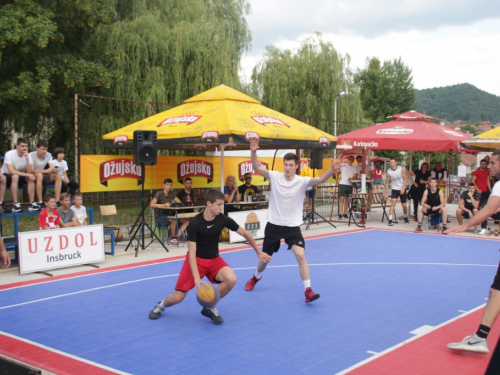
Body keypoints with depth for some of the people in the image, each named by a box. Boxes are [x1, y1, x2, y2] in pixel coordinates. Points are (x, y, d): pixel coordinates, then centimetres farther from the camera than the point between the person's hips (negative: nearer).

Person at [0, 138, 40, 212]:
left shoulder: (28, 156, -8)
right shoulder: (9, 154, -21)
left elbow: (29, 172, -18)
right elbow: (11, 171, -31)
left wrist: (27, 159, -29)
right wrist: (27, 175, -35)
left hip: (19, 176, 5)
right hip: (7, 176, -4)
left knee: (31, 178, -24)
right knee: (15, 176, -37)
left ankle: (32, 204, -25)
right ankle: (15, 204, -36)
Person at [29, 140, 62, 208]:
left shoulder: (48, 155, -2)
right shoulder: (31, 155, -18)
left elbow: (52, 168, -9)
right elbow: (32, 171, -24)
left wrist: (54, 170, -34)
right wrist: (46, 171, -31)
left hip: (43, 176, 5)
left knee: (58, 176, -18)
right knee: (39, 175, -38)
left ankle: (57, 201, -22)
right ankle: (40, 202, -37)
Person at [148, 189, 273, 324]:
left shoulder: (223, 219, -12)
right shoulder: (195, 223, -22)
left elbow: (245, 234, 3)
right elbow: (192, 253, -24)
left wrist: (259, 252, 8)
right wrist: (197, 278, -34)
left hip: (214, 259, 3)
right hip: (196, 260, -3)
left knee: (231, 279, -27)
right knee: (177, 298, -7)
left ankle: (210, 308, -2)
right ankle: (161, 305, 31)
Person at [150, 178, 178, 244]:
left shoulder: (172, 194, 7)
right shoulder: (159, 193, -10)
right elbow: (152, 205, -22)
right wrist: (163, 205, -33)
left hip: (168, 214, 6)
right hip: (159, 216, -6)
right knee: (174, 220, -32)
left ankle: (177, 236, -16)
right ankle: (173, 238, -17)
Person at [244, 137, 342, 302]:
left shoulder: (302, 181, -12)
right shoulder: (275, 177, -7)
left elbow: (319, 179, -29)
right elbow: (257, 168, -16)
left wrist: (332, 170, -48)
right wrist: (253, 152, -34)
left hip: (292, 226, -1)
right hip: (273, 224, 1)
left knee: (300, 255, -19)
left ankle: (308, 291, -12)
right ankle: (256, 277, 47)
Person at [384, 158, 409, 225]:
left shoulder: (401, 169, -9)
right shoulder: (389, 172, -9)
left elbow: (405, 179, -5)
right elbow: (387, 183, -4)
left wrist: (403, 188, -17)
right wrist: (386, 194, -6)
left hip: (402, 189, 1)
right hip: (394, 189, -1)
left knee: (404, 205, 8)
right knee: (393, 203, -19)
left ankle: (406, 217, 35)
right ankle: (390, 220, -21)